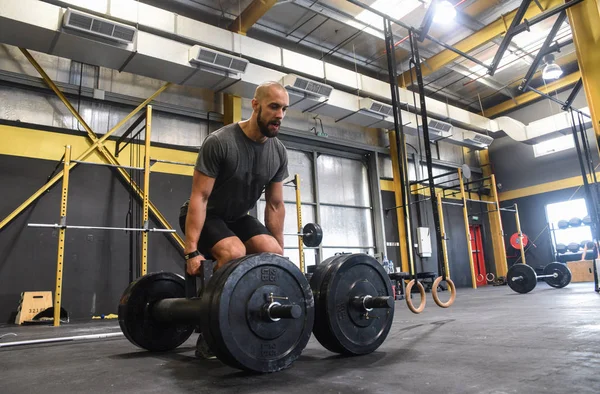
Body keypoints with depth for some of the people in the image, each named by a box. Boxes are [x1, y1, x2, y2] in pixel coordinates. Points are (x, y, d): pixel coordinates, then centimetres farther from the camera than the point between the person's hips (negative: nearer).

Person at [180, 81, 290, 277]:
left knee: (273, 254, -16)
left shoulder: (279, 152, -6)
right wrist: (192, 251, -30)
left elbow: (275, 205, 0)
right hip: (205, 216, -6)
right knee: (235, 254, -32)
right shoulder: (219, 142, -24)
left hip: (238, 217, 6)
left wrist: (279, 253, -1)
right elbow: (199, 197, -25)